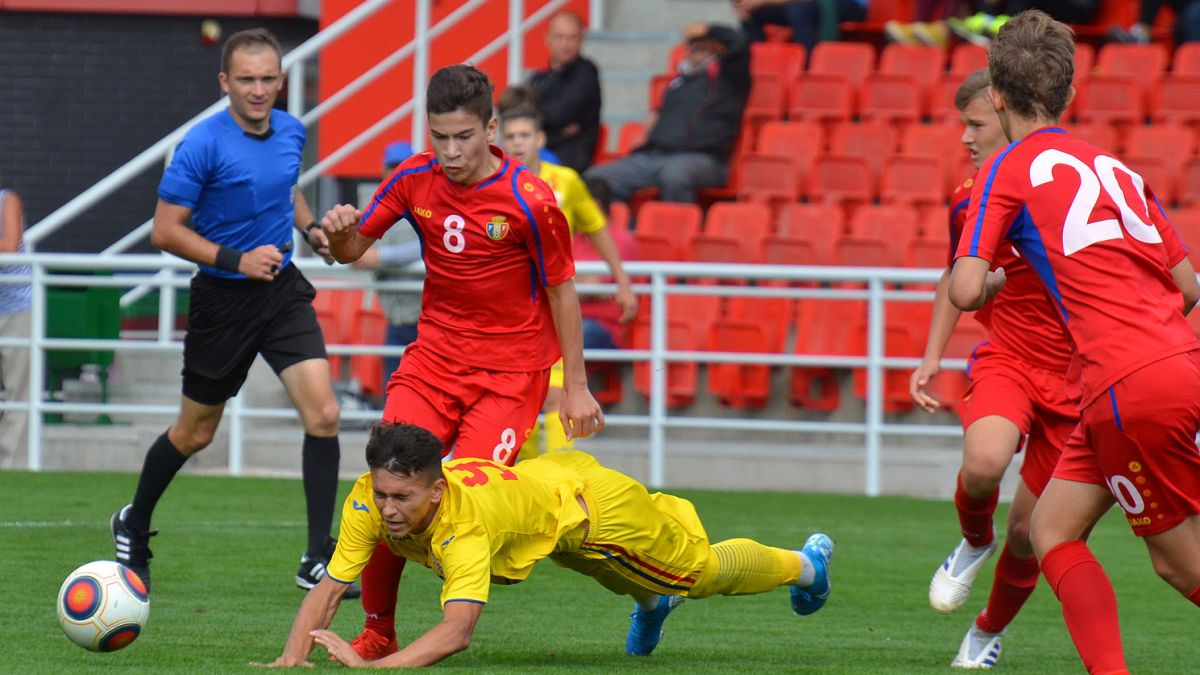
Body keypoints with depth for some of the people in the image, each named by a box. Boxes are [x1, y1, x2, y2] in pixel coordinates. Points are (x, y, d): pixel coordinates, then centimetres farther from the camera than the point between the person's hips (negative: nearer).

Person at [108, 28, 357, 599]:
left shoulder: (291, 132, 2)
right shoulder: (203, 144, -17)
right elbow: (165, 231, -15)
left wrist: (309, 227, 5)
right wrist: (236, 260, -24)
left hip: (283, 293, 4)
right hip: (223, 299, -4)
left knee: (322, 414, -12)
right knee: (194, 433, 10)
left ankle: (318, 561, -6)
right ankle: (133, 526, 37)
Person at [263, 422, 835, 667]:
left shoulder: (462, 523, -48)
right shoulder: (369, 502, -31)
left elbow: (456, 631, -57)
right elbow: (327, 590, -29)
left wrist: (371, 666, -67)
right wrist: (293, 656, -46)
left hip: (592, 503, -4)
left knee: (702, 570, 24)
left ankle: (804, 563, 52)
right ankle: (652, 601, 71)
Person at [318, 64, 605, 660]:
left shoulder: (530, 202, -15)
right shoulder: (415, 179, -2)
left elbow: (562, 291, -5)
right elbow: (353, 249, 7)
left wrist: (576, 386, -2)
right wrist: (340, 233, -18)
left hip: (510, 370, -4)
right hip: (435, 355, 4)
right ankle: (376, 632, 4)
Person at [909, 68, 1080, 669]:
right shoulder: (969, 201, 1)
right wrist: (931, 358, 11)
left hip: (1073, 376, -2)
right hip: (1005, 359, 2)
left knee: (1030, 530, 1)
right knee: (983, 463, -31)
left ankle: (990, 631, 28)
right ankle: (974, 542, 3)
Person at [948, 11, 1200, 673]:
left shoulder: (1010, 169, 0)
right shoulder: (1114, 168, 19)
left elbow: (965, 291, -9)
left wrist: (991, 282, 14)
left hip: (1133, 389, -7)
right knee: (1052, 530, 13)